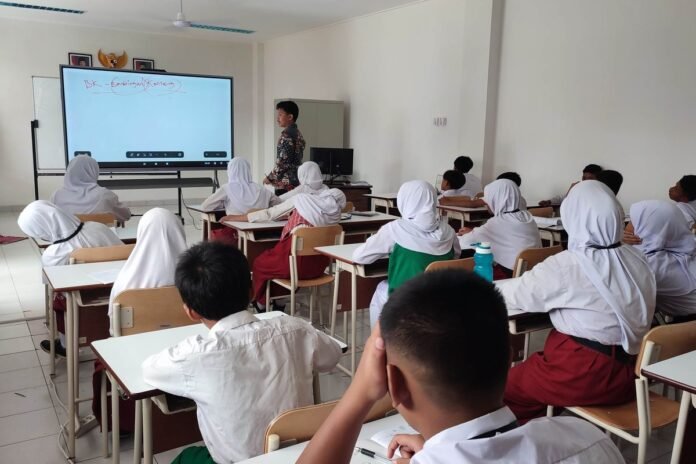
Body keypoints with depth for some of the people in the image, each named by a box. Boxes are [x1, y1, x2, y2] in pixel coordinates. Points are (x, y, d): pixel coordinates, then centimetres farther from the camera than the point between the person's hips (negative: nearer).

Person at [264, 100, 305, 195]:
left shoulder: (286, 134, -12)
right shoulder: (298, 134, 16)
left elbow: (283, 161, -18)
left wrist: (270, 177, -7)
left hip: (285, 184, -9)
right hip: (296, 182, 9)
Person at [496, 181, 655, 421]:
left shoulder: (566, 265, -19)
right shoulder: (637, 260, 1)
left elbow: (520, 293, -7)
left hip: (585, 376, -7)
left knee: (506, 386, 11)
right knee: (529, 367, 24)